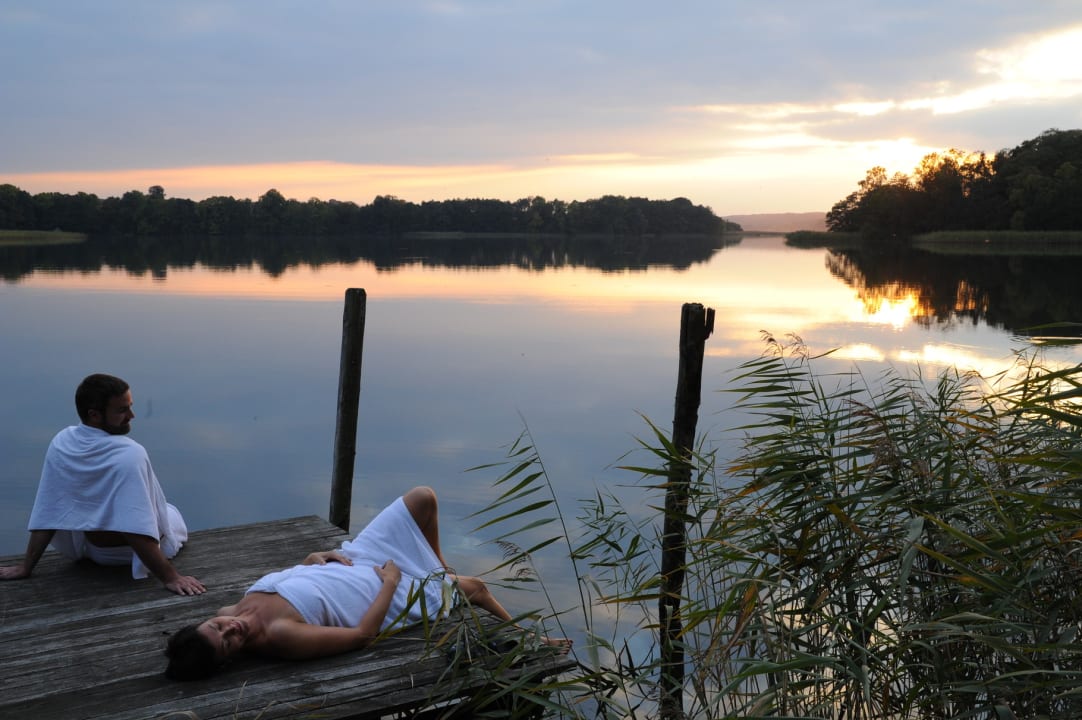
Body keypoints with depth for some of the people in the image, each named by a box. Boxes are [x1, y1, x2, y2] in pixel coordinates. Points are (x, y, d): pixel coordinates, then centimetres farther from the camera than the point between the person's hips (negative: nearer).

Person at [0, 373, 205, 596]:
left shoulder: (60, 443, -15)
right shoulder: (130, 454, -33)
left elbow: (45, 516, -11)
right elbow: (137, 531, -36)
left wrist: (26, 567, -3)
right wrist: (170, 577, -33)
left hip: (86, 548, 4)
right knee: (171, 513, 28)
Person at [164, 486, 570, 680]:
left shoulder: (230, 612, -15)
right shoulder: (280, 638, -38)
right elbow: (362, 635, -30)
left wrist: (313, 559, -9)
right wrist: (390, 582, -20)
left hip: (351, 565, 7)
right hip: (392, 597, -6)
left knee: (423, 498, 9)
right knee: (475, 587, 13)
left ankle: (438, 568, 40)